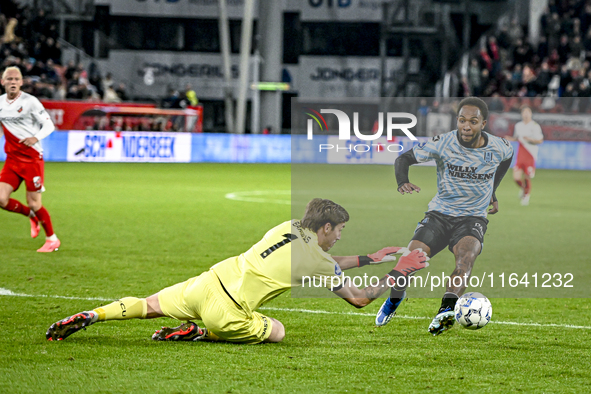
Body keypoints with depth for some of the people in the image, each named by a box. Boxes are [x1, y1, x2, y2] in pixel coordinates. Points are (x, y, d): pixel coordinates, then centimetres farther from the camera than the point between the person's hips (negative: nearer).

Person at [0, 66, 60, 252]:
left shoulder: (29, 101, -10)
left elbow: (49, 125, -10)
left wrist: (36, 138, -26)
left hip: (32, 158, -5)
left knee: (34, 204, -5)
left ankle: (52, 239, 16)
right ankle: (32, 216, 21)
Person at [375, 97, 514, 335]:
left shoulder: (499, 148, -5)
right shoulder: (443, 143, -11)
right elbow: (404, 158, -4)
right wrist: (403, 182, -25)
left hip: (473, 217, 0)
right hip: (440, 212, 0)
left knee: (467, 253, -33)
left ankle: (446, 311, -47)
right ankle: (394, 299, 16)